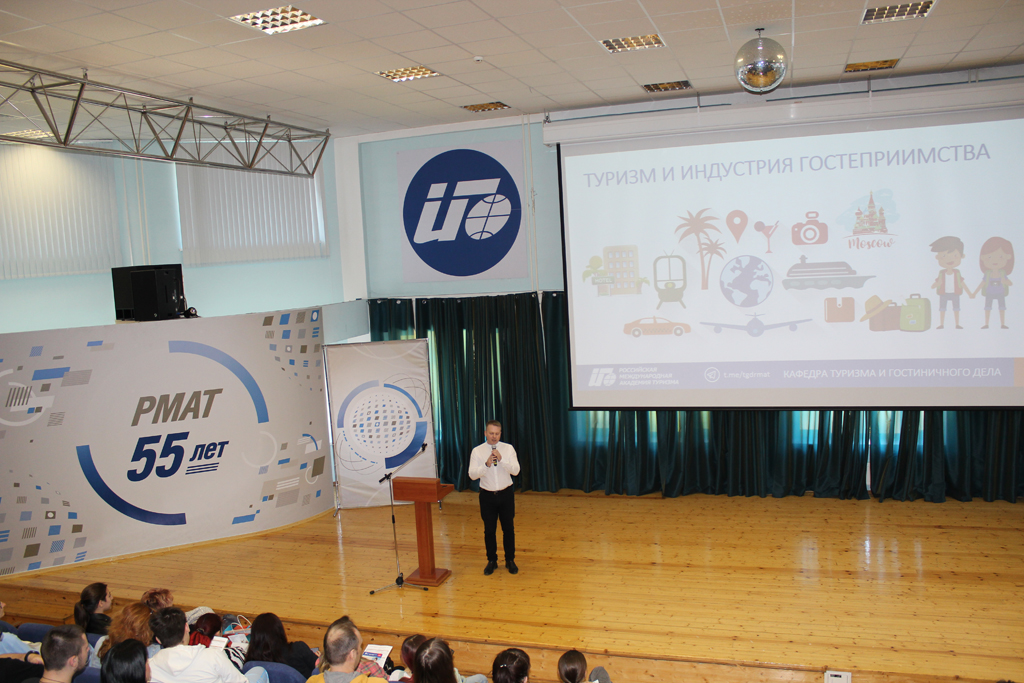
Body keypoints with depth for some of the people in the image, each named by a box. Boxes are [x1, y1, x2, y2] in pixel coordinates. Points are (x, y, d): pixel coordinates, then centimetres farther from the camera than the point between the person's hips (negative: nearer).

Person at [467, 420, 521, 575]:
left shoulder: (508, 448, -3)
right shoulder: (477, 451, -5)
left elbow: (515, 470, -11)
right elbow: (472, 474, -11)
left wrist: (501, 459, -24)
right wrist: (486, 464, -26)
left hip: (506, 494, 0)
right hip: (487, 495, 0)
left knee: (509, 528, 9)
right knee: (489, 530, 9)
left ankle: (510, 560, 25)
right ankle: (491, 561, 25)